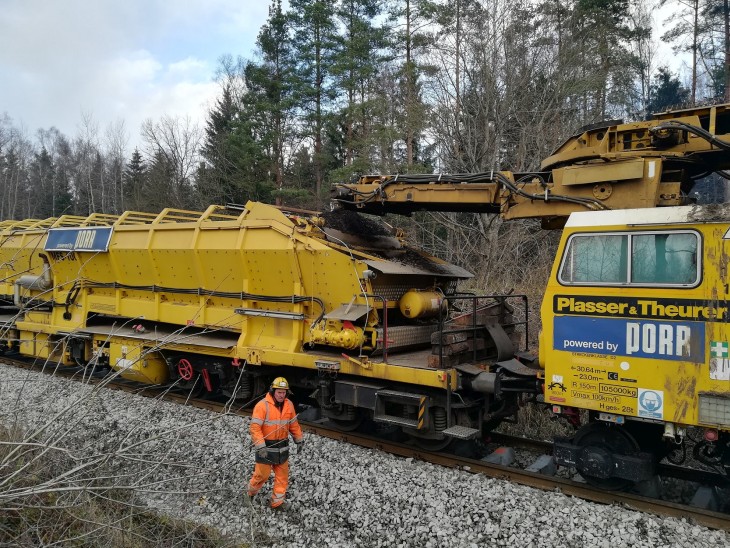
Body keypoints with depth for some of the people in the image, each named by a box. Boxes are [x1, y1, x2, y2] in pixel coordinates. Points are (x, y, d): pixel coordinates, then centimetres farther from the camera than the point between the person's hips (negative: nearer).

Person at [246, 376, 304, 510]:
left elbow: (294, 424, 12)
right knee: (262, 474, 5)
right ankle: (250, 494, 32)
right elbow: (255, 427, -22)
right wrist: (260, 447, -27)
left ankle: (277, 502, 24)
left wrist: (299, 440, 13)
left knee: (282, 476, 10)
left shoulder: (289, 405, -1)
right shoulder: (262, 405, -19)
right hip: (266, 447, -5)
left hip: (282, 447, 5)